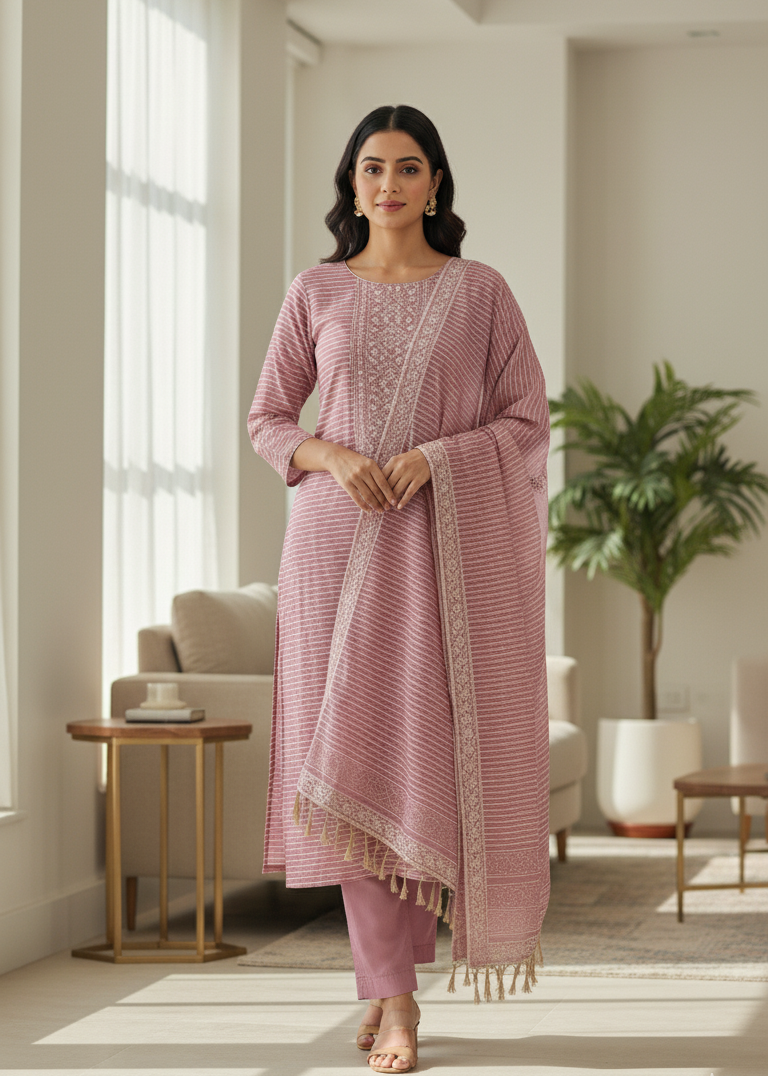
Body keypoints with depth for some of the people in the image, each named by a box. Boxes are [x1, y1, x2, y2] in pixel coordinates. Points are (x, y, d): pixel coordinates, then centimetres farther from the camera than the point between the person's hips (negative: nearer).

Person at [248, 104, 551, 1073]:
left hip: (451, 541, 0)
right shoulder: (315, 292, 9)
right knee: (357, 755, -5)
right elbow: (266, 420, 10)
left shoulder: (480, 291, 6)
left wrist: (432, 459, -13)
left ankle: (395, 960, 17)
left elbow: (527, 419, 3)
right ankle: (393, 996, -1)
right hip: (340, 541, 1)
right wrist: (333, 457, -10)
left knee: (437, 747, -4)